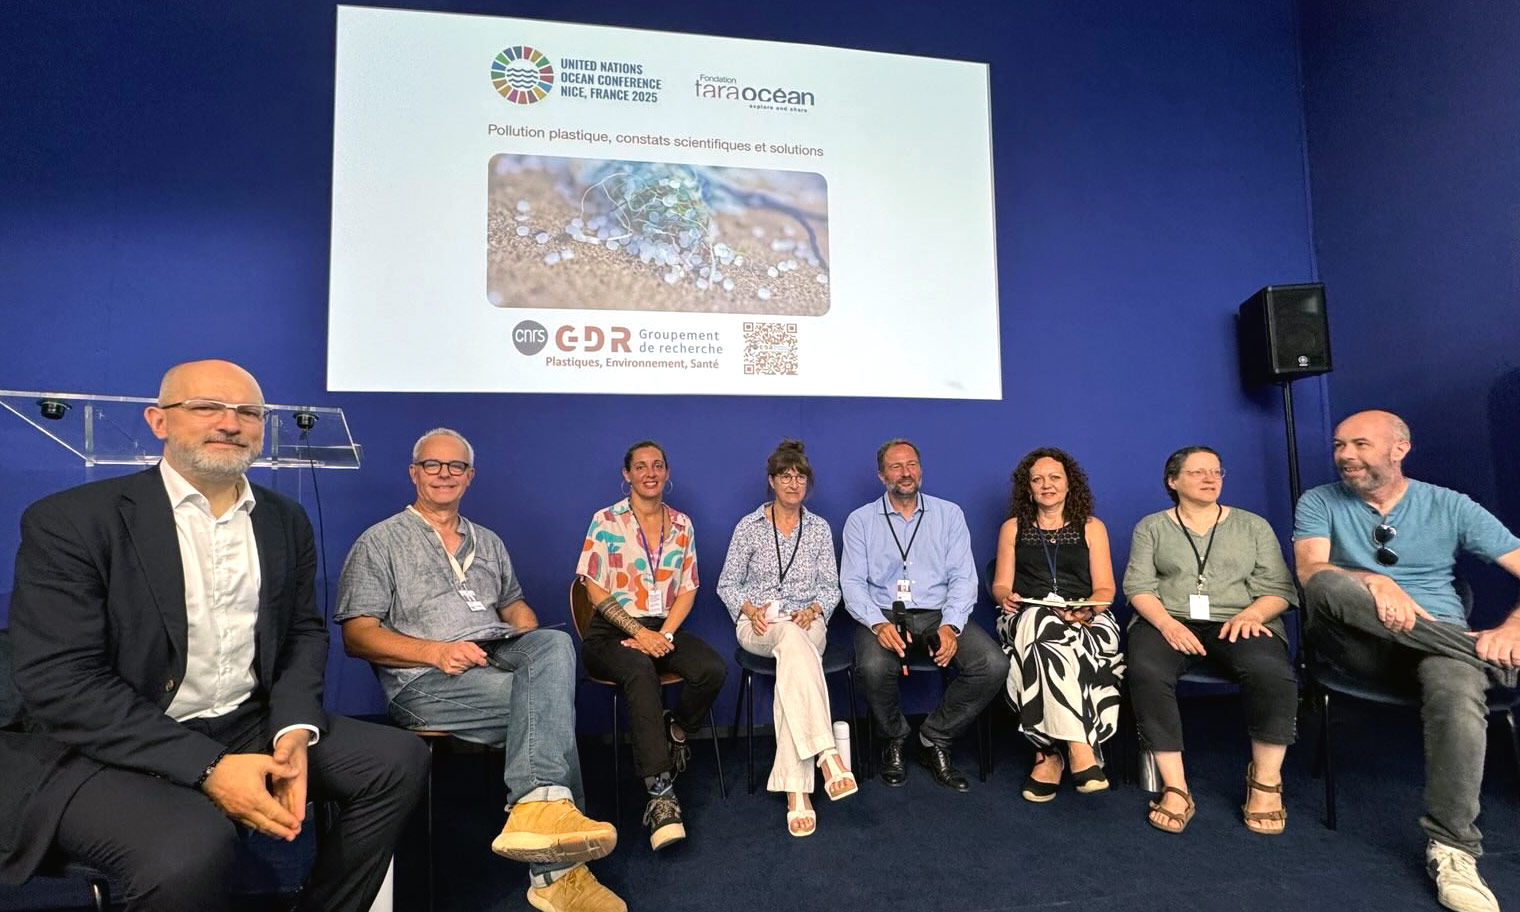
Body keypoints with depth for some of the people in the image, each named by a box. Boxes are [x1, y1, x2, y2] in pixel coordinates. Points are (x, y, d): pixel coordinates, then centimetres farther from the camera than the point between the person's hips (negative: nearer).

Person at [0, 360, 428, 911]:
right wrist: (208, 767, -22)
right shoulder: (70, 521, -9)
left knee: (399, 759, -6)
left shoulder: (286, 520, 7)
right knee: (190, 847, -33)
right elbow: (59, 682, -16)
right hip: (111, 747, -5)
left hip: (251, 727, 6)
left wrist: (294, 728, -10)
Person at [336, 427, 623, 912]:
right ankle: (556, 872, -29)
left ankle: (538, 805, -42)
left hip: (500, 657, 5)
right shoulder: (381, 542, 8)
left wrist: (533, 648, 5)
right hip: (426, 680, -4)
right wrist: (436, 651, -17)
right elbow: (357, 635, 0)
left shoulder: (488, 542, 25)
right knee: (551, 703, -30)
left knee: (555, 642, -31)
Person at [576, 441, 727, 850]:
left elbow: (687, 589, 8)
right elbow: (596, 590, -4)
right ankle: (661, 793, -36)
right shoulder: (606, 521, 0)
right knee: (641, 673, -37)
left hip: (664, 628, 4)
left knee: (713, 670, -26)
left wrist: (665, 633, -9)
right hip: (614, 631, -3)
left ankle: (675, 733, 6)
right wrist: (640, 632, -14)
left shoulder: (681, 524, 11)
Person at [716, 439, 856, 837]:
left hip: (806, 622, 1)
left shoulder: (819, 528, 12)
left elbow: (830, 586, 11)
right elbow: (727, 584, 7)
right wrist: (750, 609, -11)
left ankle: (795, 789, -39)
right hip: (759, 625, -1)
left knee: (792, 664, -35)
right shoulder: (749, 526, 7)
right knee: (793, 641, -39)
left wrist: (813, 610, -9)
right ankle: (826, 753, -49)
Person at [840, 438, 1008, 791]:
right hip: (884, 614, -2)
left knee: (994, 665, -23)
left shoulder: (949, 514, 12)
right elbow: (852, 582, 0)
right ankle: (895, 739, 0)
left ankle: (933, 740, -1)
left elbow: (963, 576, 3)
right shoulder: (860, 520, 8)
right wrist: (878, 623, -19)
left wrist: (950, 625, -15)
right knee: (873, 667, -33)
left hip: (938, 613, 2)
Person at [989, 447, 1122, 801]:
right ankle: (1080, 751, -42)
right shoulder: (1013, 527, 18)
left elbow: (1105, 589, 7)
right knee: (1047, 629, -38)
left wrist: (1086, 610, -15)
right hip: (1028, 619, 0)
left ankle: (1051, 754, -33)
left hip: (1083, 622, 0)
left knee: (1049, 640, -38)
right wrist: (1006, 597, -12)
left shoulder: (1092, 527, 16)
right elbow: (1000, 586, 13)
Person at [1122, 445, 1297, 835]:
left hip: (1238, 622, 1)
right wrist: (1166, 623, -15)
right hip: (1167, 620, 0)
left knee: (1271, 671, -34)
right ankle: (1175, 788, -25)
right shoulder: (1152, 526, 15)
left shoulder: (1253, 525, 18)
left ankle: (1266, 781, -14)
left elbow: (1278, 589, 10)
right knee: (1146, 672, -34)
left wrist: (1251, 614, -12)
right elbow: (1138, 585, 4)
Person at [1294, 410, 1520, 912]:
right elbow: (1311, 573, -10)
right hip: (1358, 644, 0)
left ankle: (1451, 851, -26)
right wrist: (1375, 582, -30)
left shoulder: (1449, 506, 9)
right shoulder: (1319, 503, 6)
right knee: (1330, 584, -33)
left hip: (1441, 642, 0)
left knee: (1458, 690, -37)